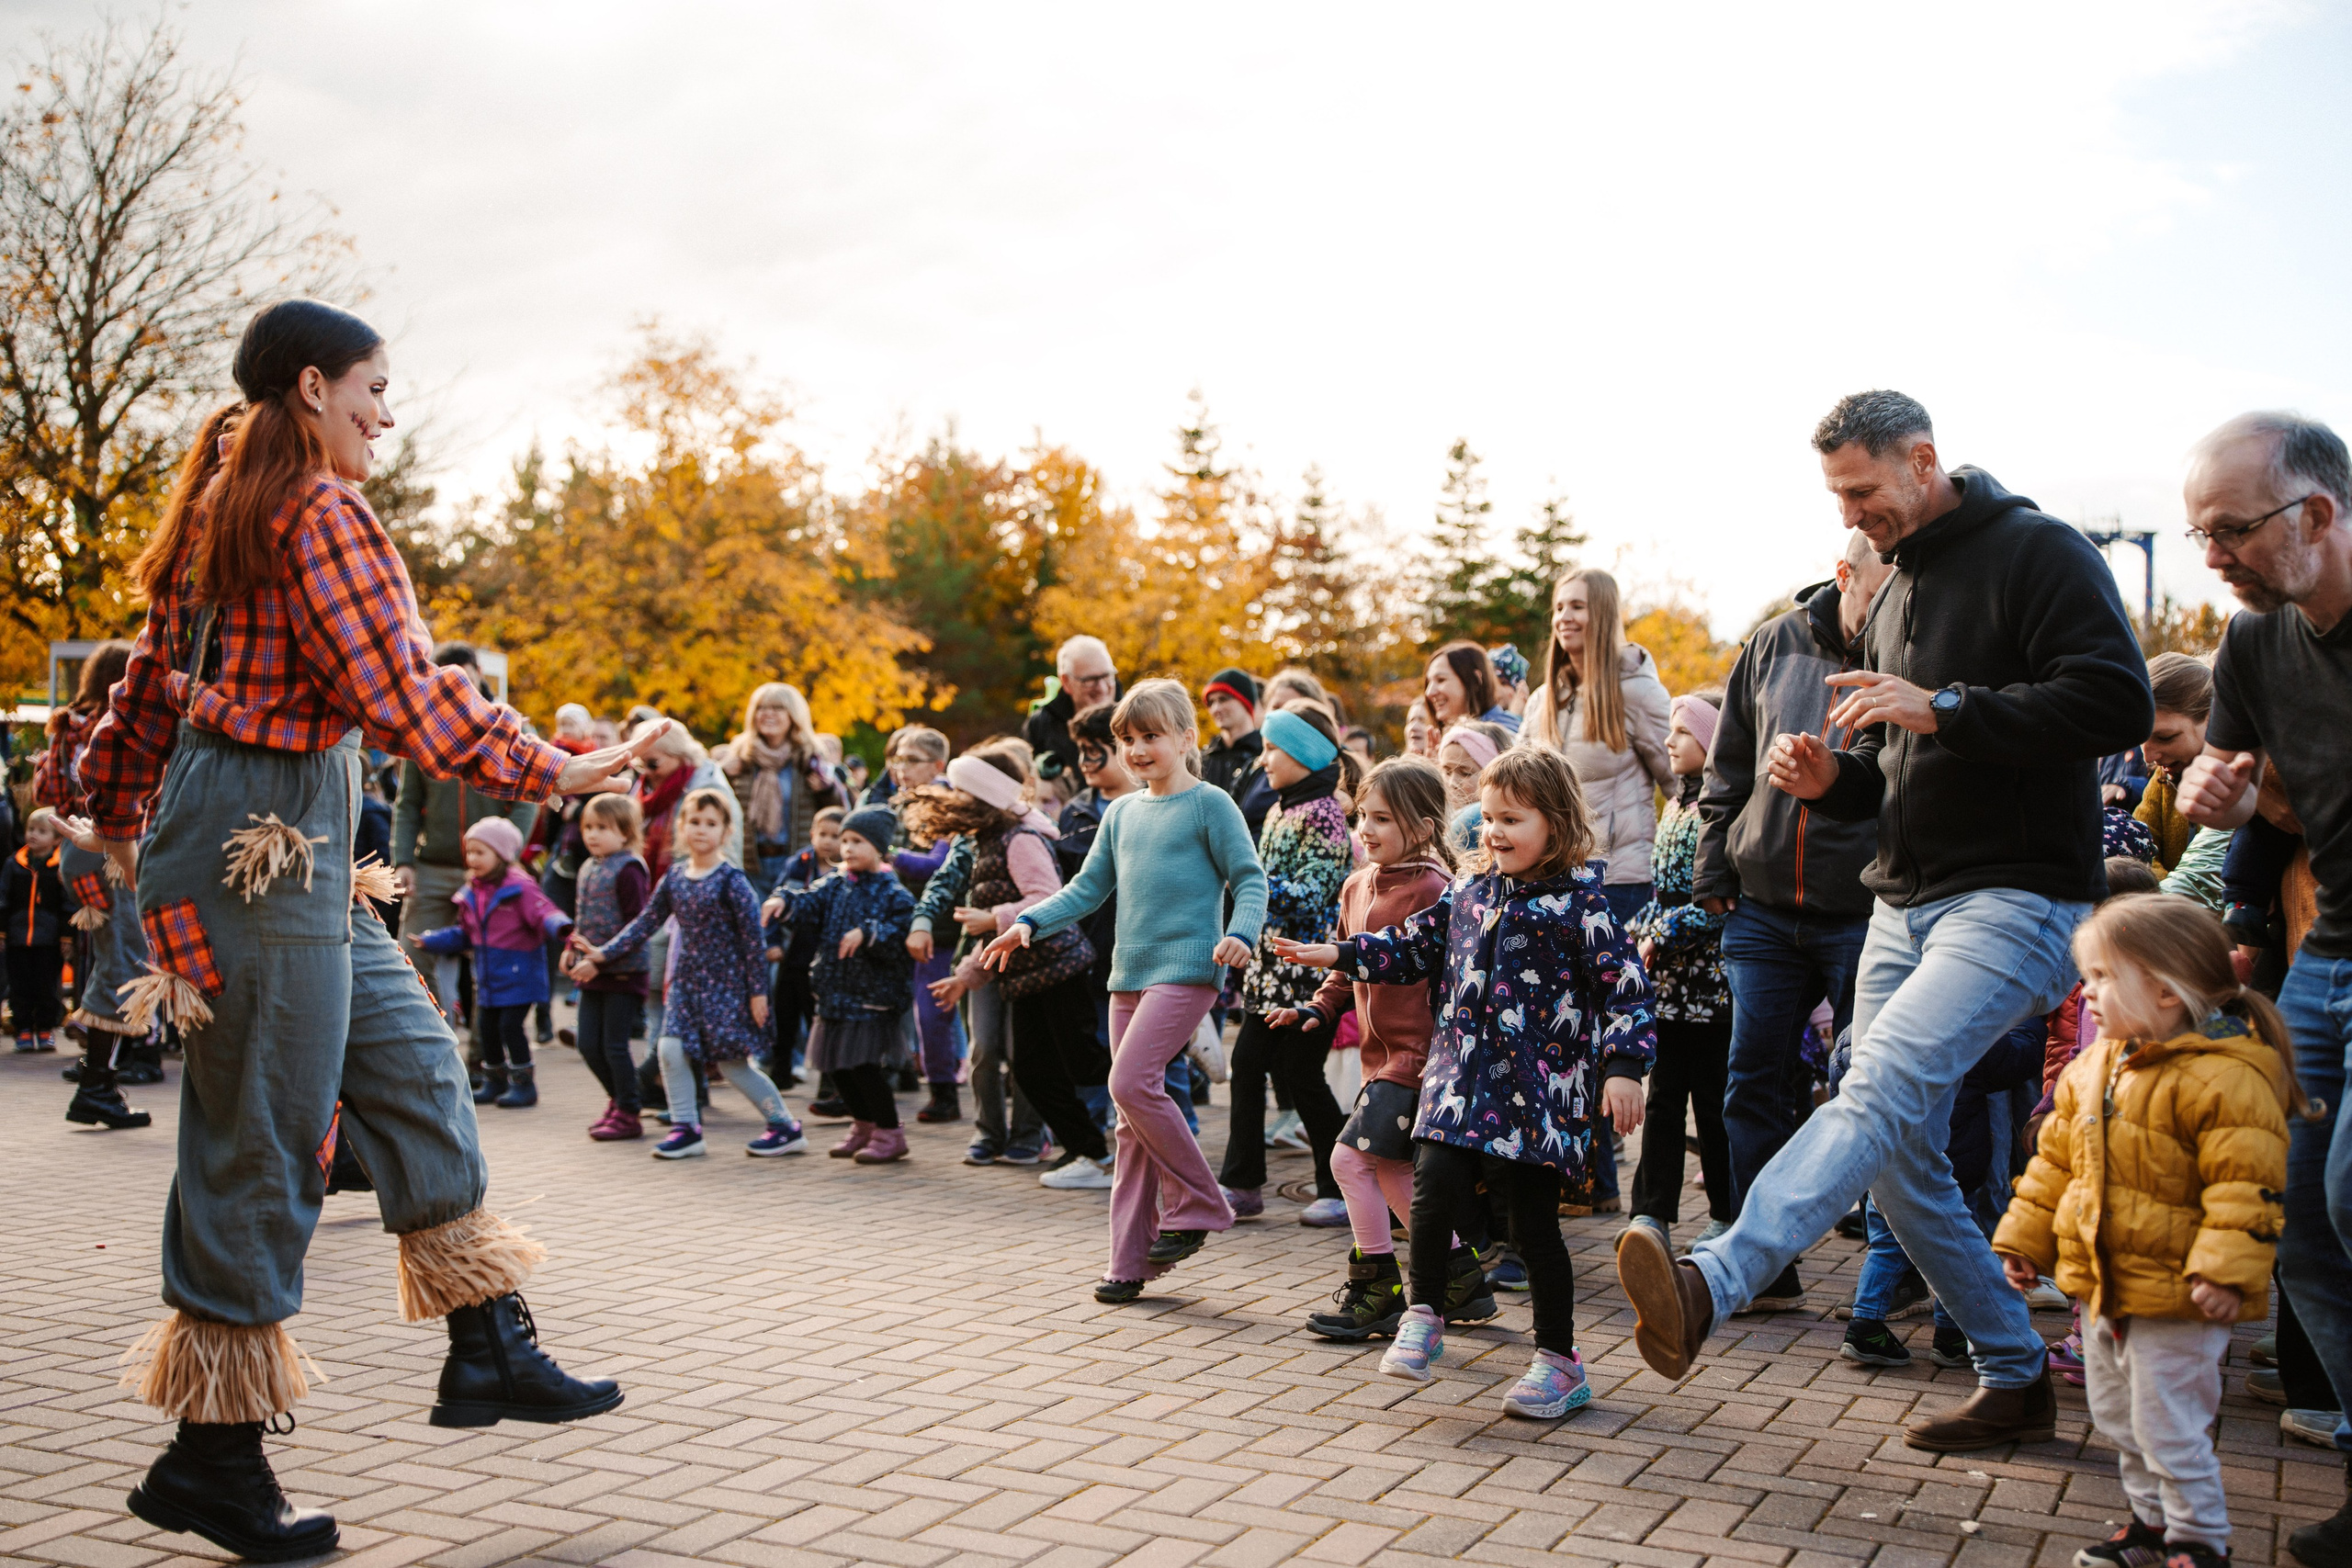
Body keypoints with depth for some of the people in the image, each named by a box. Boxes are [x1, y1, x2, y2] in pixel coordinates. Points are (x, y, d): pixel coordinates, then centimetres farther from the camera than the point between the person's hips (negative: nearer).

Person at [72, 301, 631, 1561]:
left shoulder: (220, 508, 16)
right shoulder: (318, 509, -12)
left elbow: (152, 675, 21)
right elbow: (403, 688, -19)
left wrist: (114, 818, 30)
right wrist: (544, 771, -12)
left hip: (284, 843, 10)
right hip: (265, 837, -10)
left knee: (410, 1065, 12)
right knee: (261, 1139, -3)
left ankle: (489, 1351, 17)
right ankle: (212, 1456, 7)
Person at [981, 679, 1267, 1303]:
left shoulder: (1210, 805, -2)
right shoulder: (1121, 812, 16)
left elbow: (1249, 878, -5)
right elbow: (1087, 888, 19)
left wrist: (1240, 932, -23)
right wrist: (1029, 923, 7)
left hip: (1186, 969, -7)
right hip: (1128, 972, 7)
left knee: (1131, 1082, -21)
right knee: (1132, 1119, 6)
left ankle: (1197, 1205, -4)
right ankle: (1132, 1259, 11)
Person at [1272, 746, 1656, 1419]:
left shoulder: (1578, 900, -6)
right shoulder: (1469, 892, 11)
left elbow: (1625, 986, -8)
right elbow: (1416, 946, 22)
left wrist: (1623, 1067, -17)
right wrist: (1339, 955, 15)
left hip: (1540, 1088, -4)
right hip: (1461, 1078, 4)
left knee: (1534, 1223, 1)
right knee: (1435, 1181, -15)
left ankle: (1559, 1362, 17)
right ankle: (1423, 1320, 5)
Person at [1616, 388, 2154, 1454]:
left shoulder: (2038, 554, -6)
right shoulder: (1891, 595, 20)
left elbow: (2117, 704, -18)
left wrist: (1943, 709, -22)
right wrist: (1831, 779, 4)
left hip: (2015, 898, -9)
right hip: (1906, 903, 9)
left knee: (1881, 1089, -28)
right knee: (1898, 1158, 7)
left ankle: (1711, 1284, -43)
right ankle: (2015, 1378, 20)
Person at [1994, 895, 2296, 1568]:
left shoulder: (2224, 1080, -19)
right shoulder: (2093, 1070, 7)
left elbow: (2247, 1185, -22)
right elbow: (2055, 1161, 15)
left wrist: (2226, 1270, -28)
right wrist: (2025, 1237, 16)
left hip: (2174, 1300, -8)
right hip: (2101, 1286, 9)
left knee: (2170, 1425, -1)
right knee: (2117, 1416, 19)